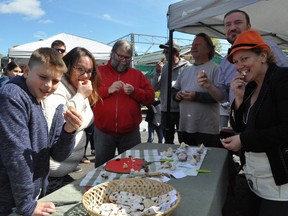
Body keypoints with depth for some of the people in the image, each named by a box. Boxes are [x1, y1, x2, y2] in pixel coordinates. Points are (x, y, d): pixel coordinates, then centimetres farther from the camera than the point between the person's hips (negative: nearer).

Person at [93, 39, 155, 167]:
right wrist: (108, 90, -17)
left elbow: (150, 97, 5)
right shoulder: (98, 71, 4)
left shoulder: (137, 74, 9)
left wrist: (134, 91, -12)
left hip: (130, 133, 1)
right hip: (103, 132, -1)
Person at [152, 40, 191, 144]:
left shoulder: (186, 67, -9)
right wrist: (158, 73, -7)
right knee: (167, 141, 20)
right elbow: (154, 88, 3)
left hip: (181, 110, -5)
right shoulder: (163, 67, 8)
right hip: (165, 110, 5)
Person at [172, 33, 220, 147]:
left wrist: (197, 96, -21)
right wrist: (176, 94, -1)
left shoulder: (215, 68, -5)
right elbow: (174, 89, 22)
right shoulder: (186, 70, 18)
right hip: (185, 126, 7)